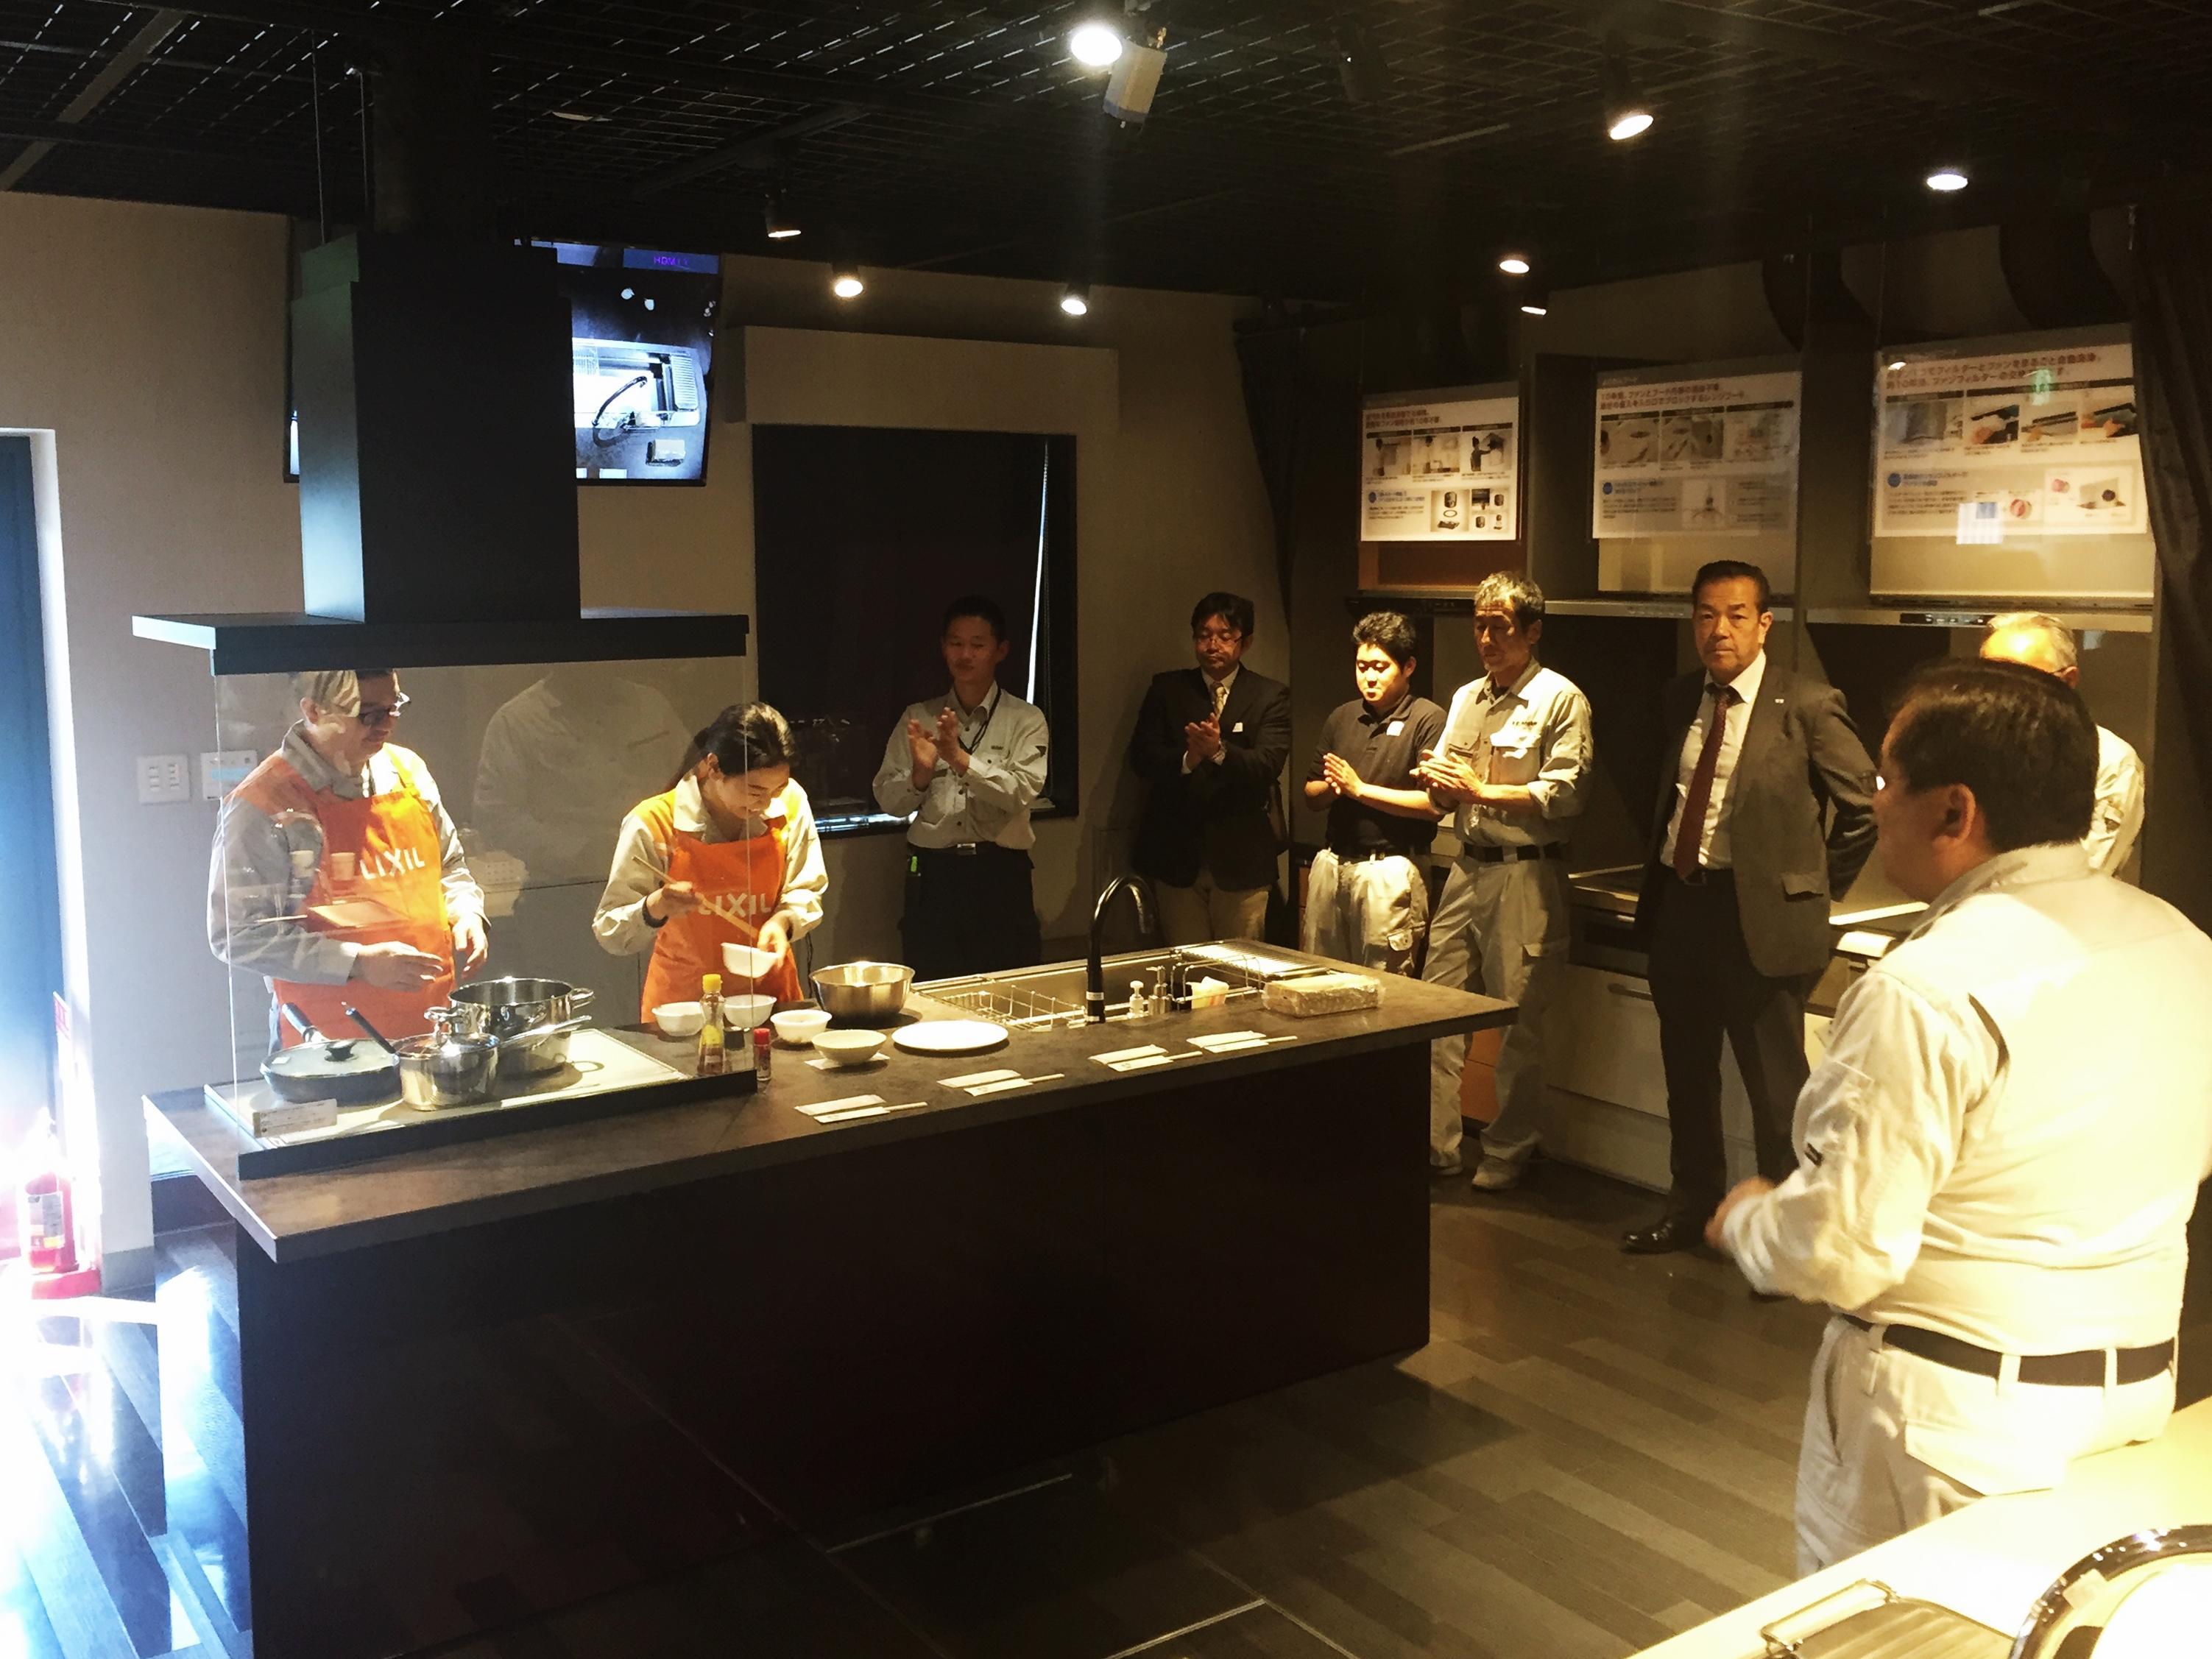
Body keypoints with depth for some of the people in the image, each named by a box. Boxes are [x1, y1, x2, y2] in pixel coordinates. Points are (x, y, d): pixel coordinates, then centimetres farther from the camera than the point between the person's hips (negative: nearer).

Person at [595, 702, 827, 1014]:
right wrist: (655, 908, -25)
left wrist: (783, 920, -12)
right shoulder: (653, 823, -11)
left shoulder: (791, 804, -4)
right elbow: (610, 935, -6)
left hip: (771, 992, 2)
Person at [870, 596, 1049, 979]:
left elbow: (1022, 792, -11)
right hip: (932, 875, 2)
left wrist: (961, 759, -22)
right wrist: (920, 773, -14)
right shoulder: (918, 718, 11)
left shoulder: (1026, 721, 4)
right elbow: (888, 800, 5)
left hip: (1000, 875, -2)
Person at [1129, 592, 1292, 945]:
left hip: (1241, 858, -1)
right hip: (1176, 853, 1)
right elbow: (1141, 758, -2)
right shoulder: (1167, 689, 8)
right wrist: (1187, 759, -22)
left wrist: (1219, 751, -30)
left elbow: (1268, 765, -11)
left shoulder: (1271, 696, 2)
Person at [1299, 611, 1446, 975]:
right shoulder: (1341, 718, 14)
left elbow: (1433, 804, -15)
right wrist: (1331, 787, -7)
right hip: (1332, 862, 6)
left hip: (1390, 870, -6)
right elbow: (1311, 796, 16)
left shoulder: (1428, 720, -6)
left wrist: (1360, 789, -11)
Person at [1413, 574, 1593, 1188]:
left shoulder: (1561, 699, -6)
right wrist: (1437, 782, -5)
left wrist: (1481, 791, -16)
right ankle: (1434, 1144, 14)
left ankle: (1508, 1154, 16)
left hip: (1525, 873, -6)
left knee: (1518, 1025, 2)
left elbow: (1566, 794, -15)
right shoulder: (1466, 698, 16)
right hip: (1468, 867, 7)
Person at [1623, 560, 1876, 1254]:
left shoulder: (1808, 706, -9)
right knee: (1686, 1069, 17)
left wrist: (1816, 890, -1)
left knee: (1774, 1081, 3)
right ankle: (1691, 1208, 33)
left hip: (1759, 913, -6)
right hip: (1678, 903, 6)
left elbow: (1864, 808, -6)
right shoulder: (1679, 700, 10)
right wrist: (1660, 872, 13)